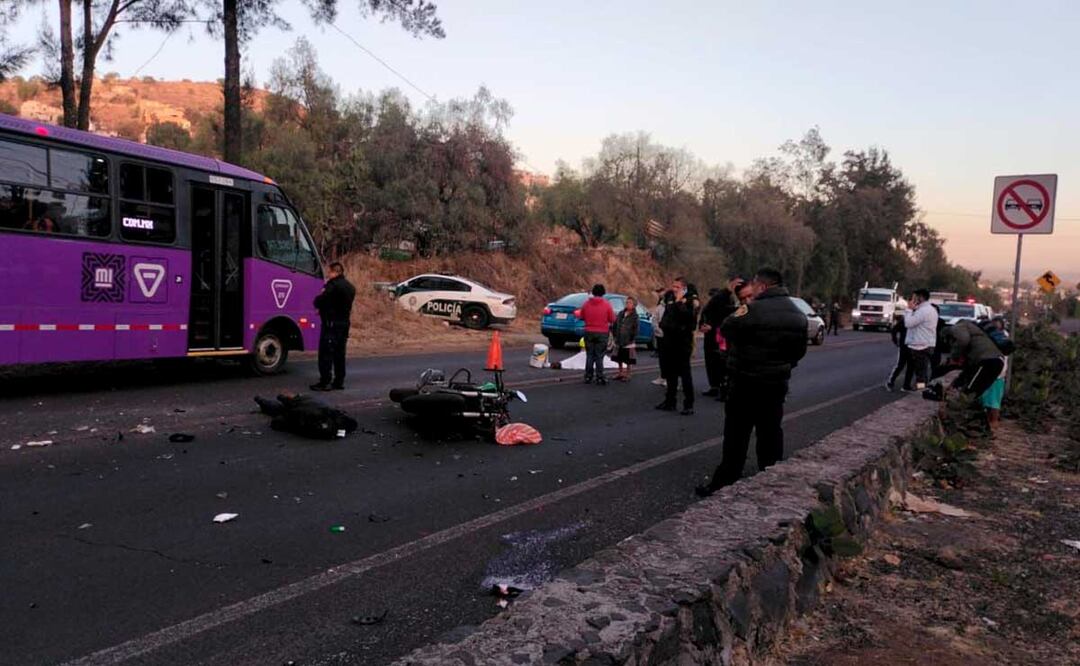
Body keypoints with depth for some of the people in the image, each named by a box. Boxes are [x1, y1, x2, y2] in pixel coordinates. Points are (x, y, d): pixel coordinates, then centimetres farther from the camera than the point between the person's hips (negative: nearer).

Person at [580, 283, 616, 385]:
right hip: (602, 333, -2)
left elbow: (582, 317, 7)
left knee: (589, 355, 10)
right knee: (599, 356, 2)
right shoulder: (607, 304, -8)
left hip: (589, 332, 2)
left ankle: (588, 377, 12)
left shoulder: (586, 304, -2)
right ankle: (599, 378, 1)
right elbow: (612, 319, -5)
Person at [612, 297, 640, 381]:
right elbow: (615, 324, 14)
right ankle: (621, 373, 29)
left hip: (629, 342, -6)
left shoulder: (634, 316, -9)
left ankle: (627, 375, 12)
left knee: (629, 360, 2)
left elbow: (635, 329, -13)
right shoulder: (621, 313, 7)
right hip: (619, 341, 6)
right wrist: (615, 334, 8)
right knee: (619, 358, 15)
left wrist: (632, 338, -14)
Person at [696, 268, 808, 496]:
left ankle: (725, 483, 2)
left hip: (748, 381, -7)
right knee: (770, 432, 14)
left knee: (737, 434, -1)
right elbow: (800, 350, 15)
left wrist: (737, 316, 6)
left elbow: (726, 330, -10)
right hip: (777, 382, 7)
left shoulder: (756, 310, -18)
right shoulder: (797, 314, 8)